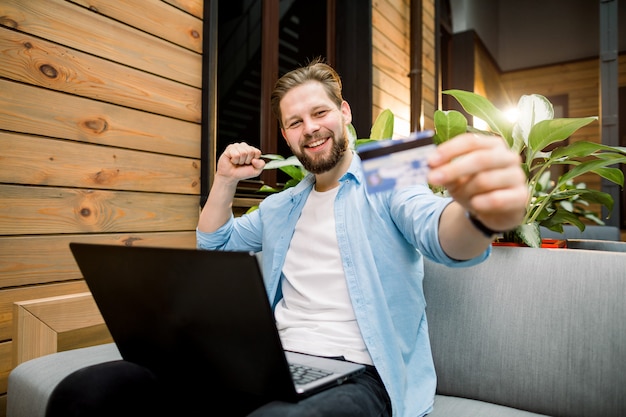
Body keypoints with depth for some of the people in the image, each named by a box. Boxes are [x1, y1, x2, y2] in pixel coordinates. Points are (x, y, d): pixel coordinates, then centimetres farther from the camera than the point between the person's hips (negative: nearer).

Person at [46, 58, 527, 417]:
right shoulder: (282, 206, 21)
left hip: (358, 375, -4)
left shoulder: (387, 186, 2)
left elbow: (441, 237, -19)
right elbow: (215, 243, 31)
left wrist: (480, 214, -44)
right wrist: (225, 181, 14)